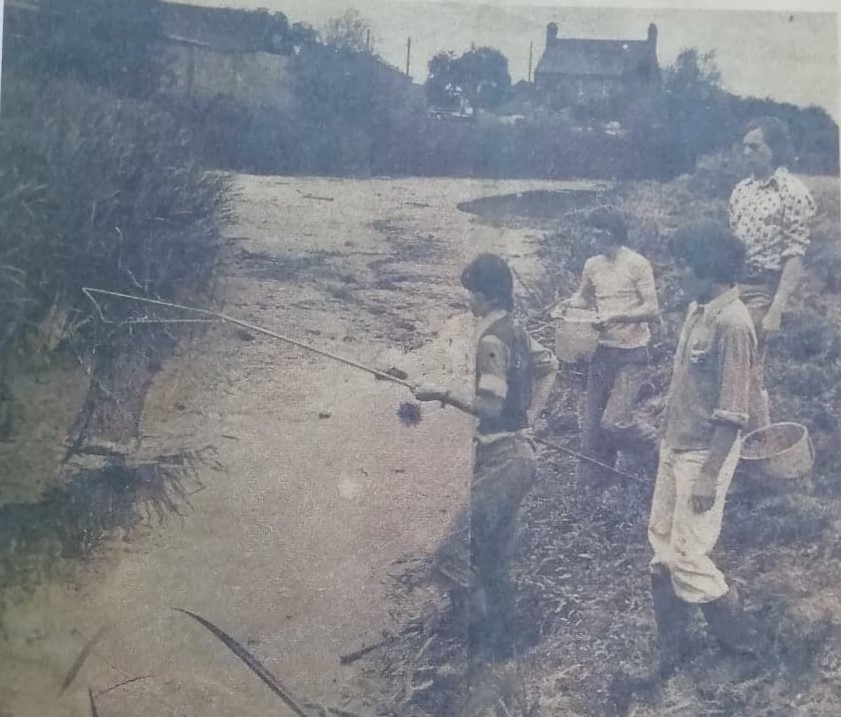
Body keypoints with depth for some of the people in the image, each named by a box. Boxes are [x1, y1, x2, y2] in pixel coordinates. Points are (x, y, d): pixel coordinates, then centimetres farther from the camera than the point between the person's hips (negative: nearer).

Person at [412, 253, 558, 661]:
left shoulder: (491, 339, -18)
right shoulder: (514, 331, 11)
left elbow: (491, 407, -22)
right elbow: (549, 366, 26)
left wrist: (443, 395, -11)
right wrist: (530, 415, 20)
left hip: (501, 462, -10)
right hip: (513, 456, 10)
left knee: (453, 557, -8)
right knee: (492, 561, 18)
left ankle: (486, 647, 0)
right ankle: (498, 645, 28)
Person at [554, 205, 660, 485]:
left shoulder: (637, 264, -10)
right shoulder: (592, 265, 7)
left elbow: (652, 309, -13)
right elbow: (583, 298, 23)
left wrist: (615, 316, -24)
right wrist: (565, 305, 3)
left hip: (631, 354, -6)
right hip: (602, 351, 6)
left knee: (614, 422, -12)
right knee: (592, 423, 8)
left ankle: (657, 446, 17)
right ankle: (591, 482, 23)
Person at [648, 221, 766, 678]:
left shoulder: (731, 323, -23)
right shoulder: (698, 309, 5)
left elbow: (732, 412, -23)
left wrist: (709, 474, -22)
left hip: (704, 455, -9)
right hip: (675, 447, 9)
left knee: (688, 555, 0)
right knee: (662, 544, 15)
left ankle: (739, 637, 22)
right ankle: (669, 646, 30)